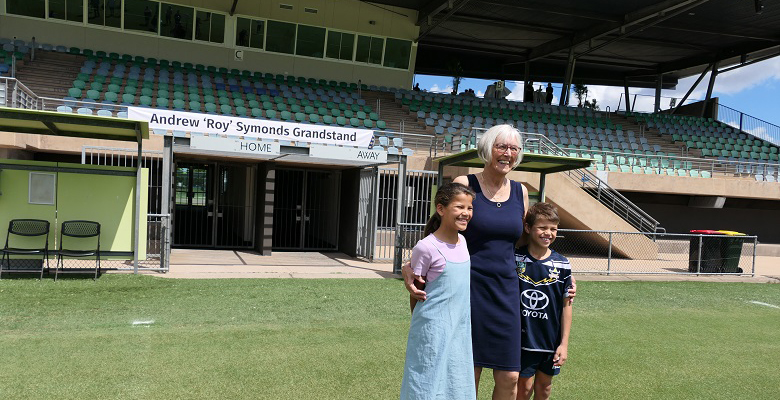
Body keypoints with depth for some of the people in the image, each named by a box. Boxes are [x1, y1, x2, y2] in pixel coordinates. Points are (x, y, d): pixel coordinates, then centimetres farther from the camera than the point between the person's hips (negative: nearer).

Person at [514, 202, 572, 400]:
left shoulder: (562, 264, -4)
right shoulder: (515, 259, -7)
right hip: (523, 338, -2)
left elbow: (566, 306, 0)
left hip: (551, 340, 2)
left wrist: (564, 343, -1)